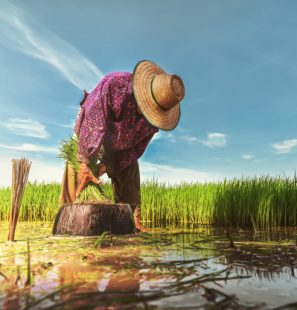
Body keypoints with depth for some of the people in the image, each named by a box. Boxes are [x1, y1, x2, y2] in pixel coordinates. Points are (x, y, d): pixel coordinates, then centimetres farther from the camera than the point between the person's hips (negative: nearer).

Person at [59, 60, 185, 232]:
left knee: (129, 179, 1)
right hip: (89, 135, -3)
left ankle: (133, 222, 11)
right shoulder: (114, 84, -40)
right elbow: (92, 123, -39)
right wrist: (84, 163, -40)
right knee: (75, 175, -11)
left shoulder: (158, 112, -25)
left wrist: (108, 165, -24)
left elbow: (137, 147, -17)